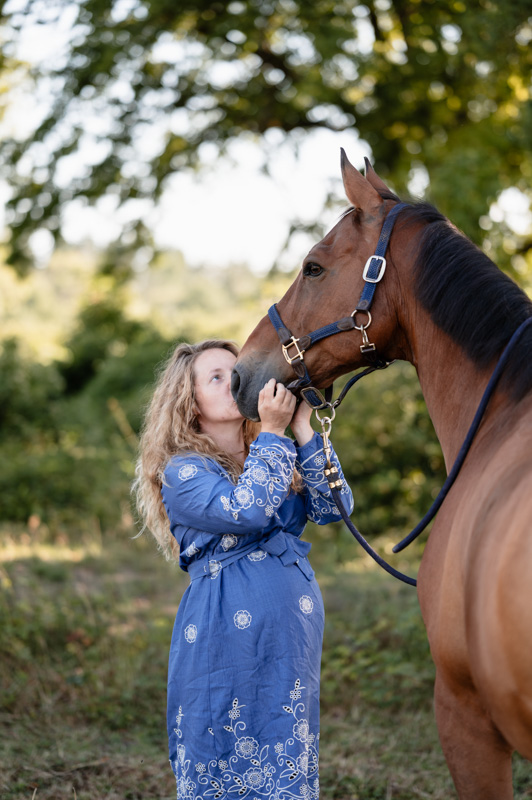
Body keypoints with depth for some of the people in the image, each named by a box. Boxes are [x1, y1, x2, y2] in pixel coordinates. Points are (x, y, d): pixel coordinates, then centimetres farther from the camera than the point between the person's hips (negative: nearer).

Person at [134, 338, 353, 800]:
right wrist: (273, 432, -14)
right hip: (225, 643, -6)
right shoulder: (183, 471, -5)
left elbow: (334, 507, -1)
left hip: (293, 643, 6)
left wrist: (302, 430, -7)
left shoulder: (277, 461, 15)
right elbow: (246, 511, -22)